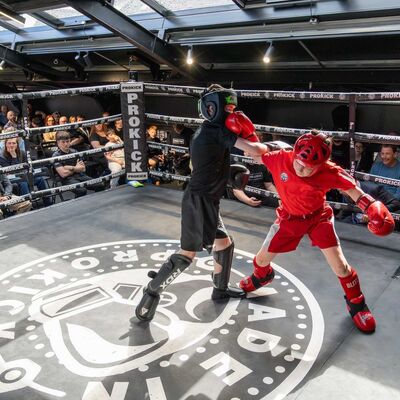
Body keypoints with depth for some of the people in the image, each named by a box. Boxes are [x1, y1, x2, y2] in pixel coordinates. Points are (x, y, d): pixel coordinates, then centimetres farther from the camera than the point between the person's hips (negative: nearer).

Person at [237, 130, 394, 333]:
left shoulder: (329, 172, -30)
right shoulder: (281, 158, -27)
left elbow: (351, 188, -20)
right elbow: (256, 153, -13)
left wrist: (372, 206, -36)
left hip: (318, 217, -2)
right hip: (289, 218, 2)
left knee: (340, 266, -7)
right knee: (262, 259, 11)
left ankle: (356, 304, 23)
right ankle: (262, 276, 51)